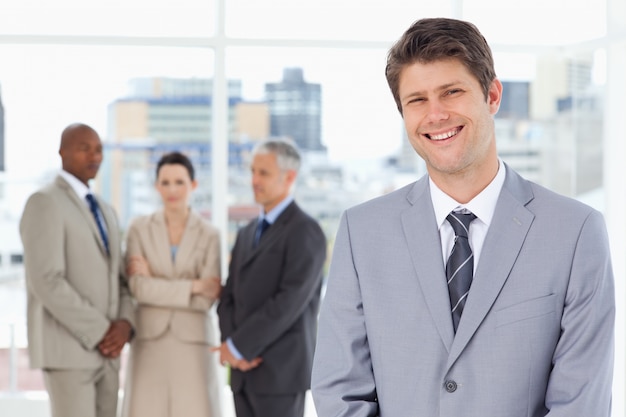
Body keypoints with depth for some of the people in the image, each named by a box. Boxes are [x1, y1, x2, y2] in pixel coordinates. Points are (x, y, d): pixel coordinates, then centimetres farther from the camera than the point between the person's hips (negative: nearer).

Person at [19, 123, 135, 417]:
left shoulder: (104, 210, 18)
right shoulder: (44, 203, -11)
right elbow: (47, 282, -20)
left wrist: (124, 323, -5)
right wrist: (101, 333, -17)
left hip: (103, 351, 9)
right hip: (65, 347, -8)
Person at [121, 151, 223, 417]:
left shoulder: (210, 236, 1)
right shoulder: (139, 229, 1)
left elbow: (206, 299, -9)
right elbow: (138, 288, -11)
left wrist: (155, 284, -10)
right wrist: (193, 286, -16)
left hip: (192, 343, 0)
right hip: (150, 342, 0)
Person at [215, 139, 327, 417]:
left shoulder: (305, 232, -9)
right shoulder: (247, 234, 17)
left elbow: (289, 302, -18)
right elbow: (229, 298, 13)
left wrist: (238, 346, -14)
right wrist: (230, 344, -6)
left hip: (281, 373, -7)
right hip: (245, 373, 7)